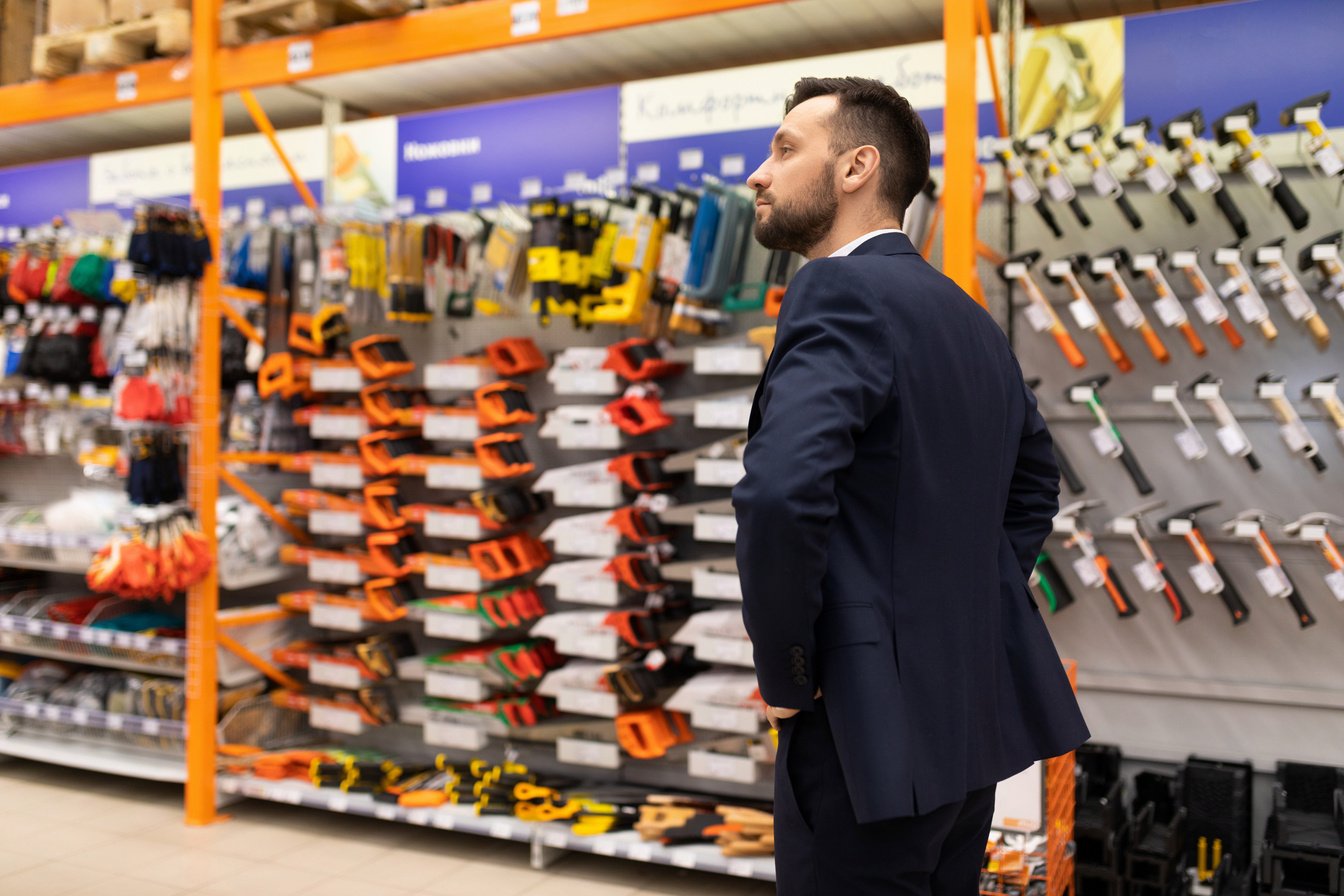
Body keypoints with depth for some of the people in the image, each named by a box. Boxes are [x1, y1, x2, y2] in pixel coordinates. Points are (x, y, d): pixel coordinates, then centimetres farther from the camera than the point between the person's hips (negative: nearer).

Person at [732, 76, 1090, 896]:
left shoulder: (841, 291, -16)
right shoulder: (968, 316, 10)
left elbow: (781, 494, -31)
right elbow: (1035, 483, 21)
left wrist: (785, 675, -17)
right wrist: (971, 616, 15)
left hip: (874, 722, -9)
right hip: (967, 709, 9)